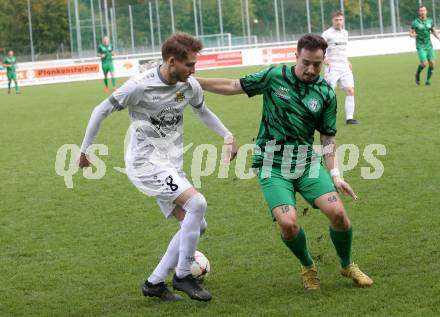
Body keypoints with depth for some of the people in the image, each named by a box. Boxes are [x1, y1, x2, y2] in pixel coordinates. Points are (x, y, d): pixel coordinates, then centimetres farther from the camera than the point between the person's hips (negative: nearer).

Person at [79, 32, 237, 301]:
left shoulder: (190, 86, -3)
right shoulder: (140, 86, -20)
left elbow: (202, 111, 21)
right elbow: (102, 111, -7)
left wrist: (228, 135, 9)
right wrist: (86, 150, -1)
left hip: (172, 167, 8)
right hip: (145, 163, -8)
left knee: (196, 226, 3)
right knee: (197, 203, -23)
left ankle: (155, 282, 13)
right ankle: (183, 275, -10)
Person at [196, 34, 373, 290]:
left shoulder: (326, 94, 3)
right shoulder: (275, 76, -2)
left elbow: (328, 137, 8)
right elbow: (232, 87, 5)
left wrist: (335, 174, -3)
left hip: (307, 162, 2)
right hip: (272, 166, -2)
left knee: (338, 212, -16)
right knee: (288, 223, -21)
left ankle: (348, 266, 13)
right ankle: (308, 267, 11)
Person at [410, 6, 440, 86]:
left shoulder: (430, 21, 6)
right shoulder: (415, 22, -6)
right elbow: (410, 33, 2)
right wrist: (412, 35, -22)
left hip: (429, 45, 4)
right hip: (420, 46, -4)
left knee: (432, 63, -8)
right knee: (424, 64, -16)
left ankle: (428, 80, 10)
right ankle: (417, 74, 15)